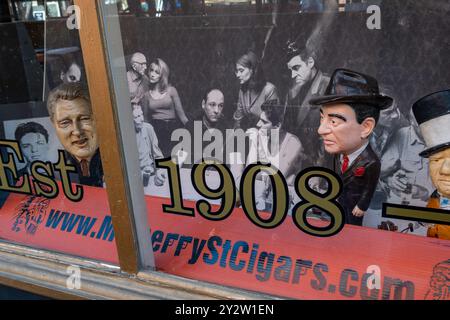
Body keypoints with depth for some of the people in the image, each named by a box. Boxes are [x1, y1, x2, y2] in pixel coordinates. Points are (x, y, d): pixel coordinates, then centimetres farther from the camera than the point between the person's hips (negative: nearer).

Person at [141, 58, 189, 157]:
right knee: (165, 156, -10)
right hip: (157, 129, 0)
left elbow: (180, 112, 2)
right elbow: (146, 117, 13)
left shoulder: (171, 90, 4)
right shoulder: (146, 94, 7)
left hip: (173, 126, 0)